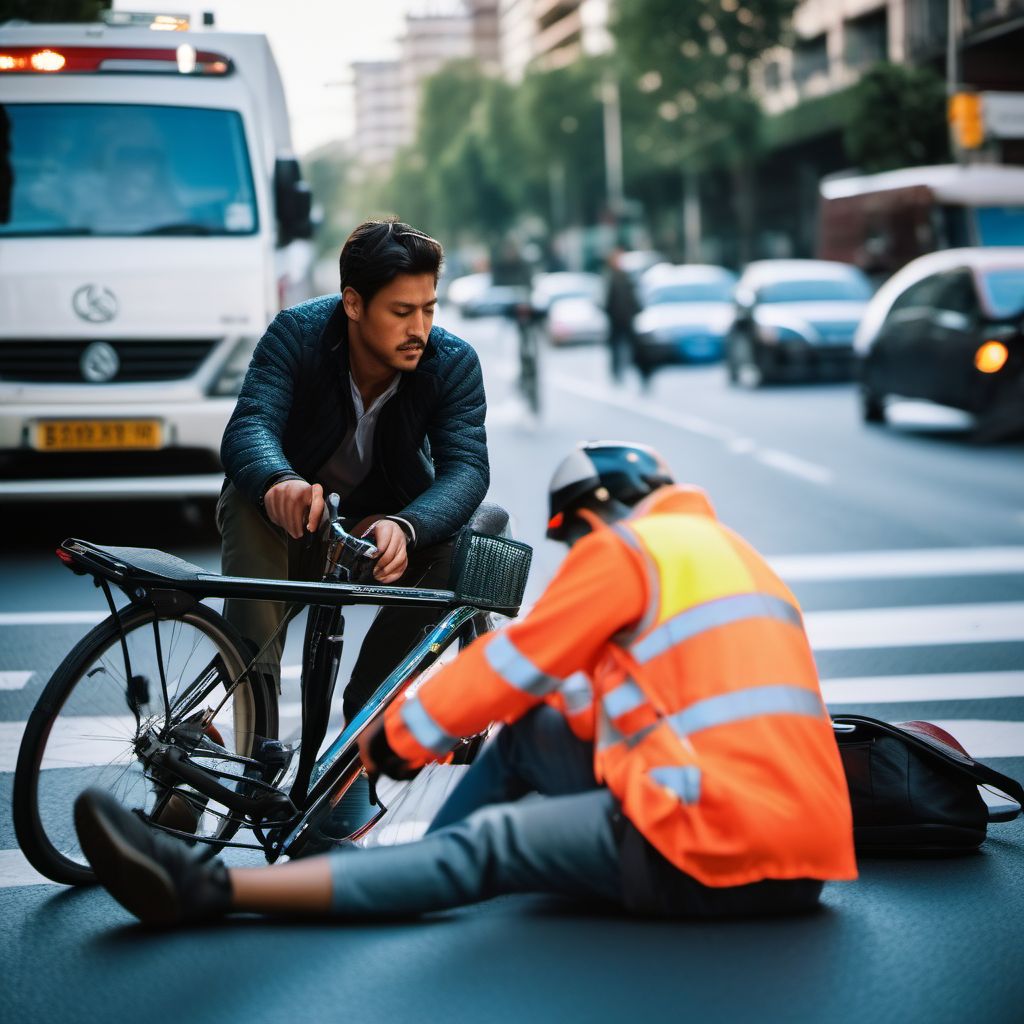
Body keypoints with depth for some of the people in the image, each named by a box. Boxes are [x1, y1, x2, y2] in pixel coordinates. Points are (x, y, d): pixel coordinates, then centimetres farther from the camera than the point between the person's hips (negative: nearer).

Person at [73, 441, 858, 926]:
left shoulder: (627, 548, -2)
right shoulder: (727, 553, 25)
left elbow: (516, 666, 1)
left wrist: (398, 737, 12)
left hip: (711, 852, -9)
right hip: (801, 847, 9)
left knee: (485, 847, -10)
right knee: (527, 734, 16)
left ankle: (207, 889, -11)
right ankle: (401, 873, 23)